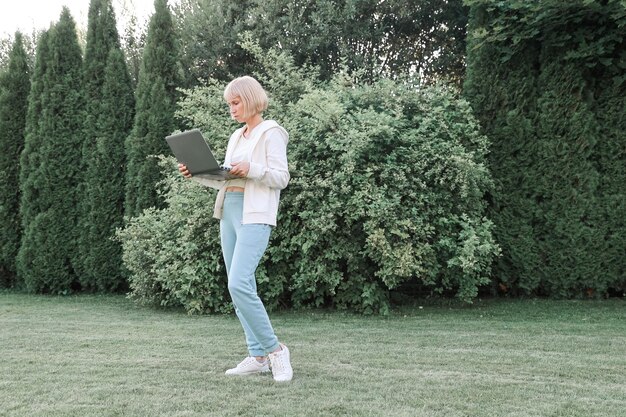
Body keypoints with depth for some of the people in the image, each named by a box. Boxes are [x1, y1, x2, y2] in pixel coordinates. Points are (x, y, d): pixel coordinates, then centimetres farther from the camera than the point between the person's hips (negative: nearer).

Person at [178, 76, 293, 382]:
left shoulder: (270, 133, -2)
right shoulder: (236, 137, 20)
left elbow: (281, 177, -10)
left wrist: (251, 169, -24)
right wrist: (196, 174, 9)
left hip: (255, 216, -8)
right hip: (228, 212, 8)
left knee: (239, 285, -20)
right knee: (240, 288, 6)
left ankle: (274, 349, -7)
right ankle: (258, 356, 12)